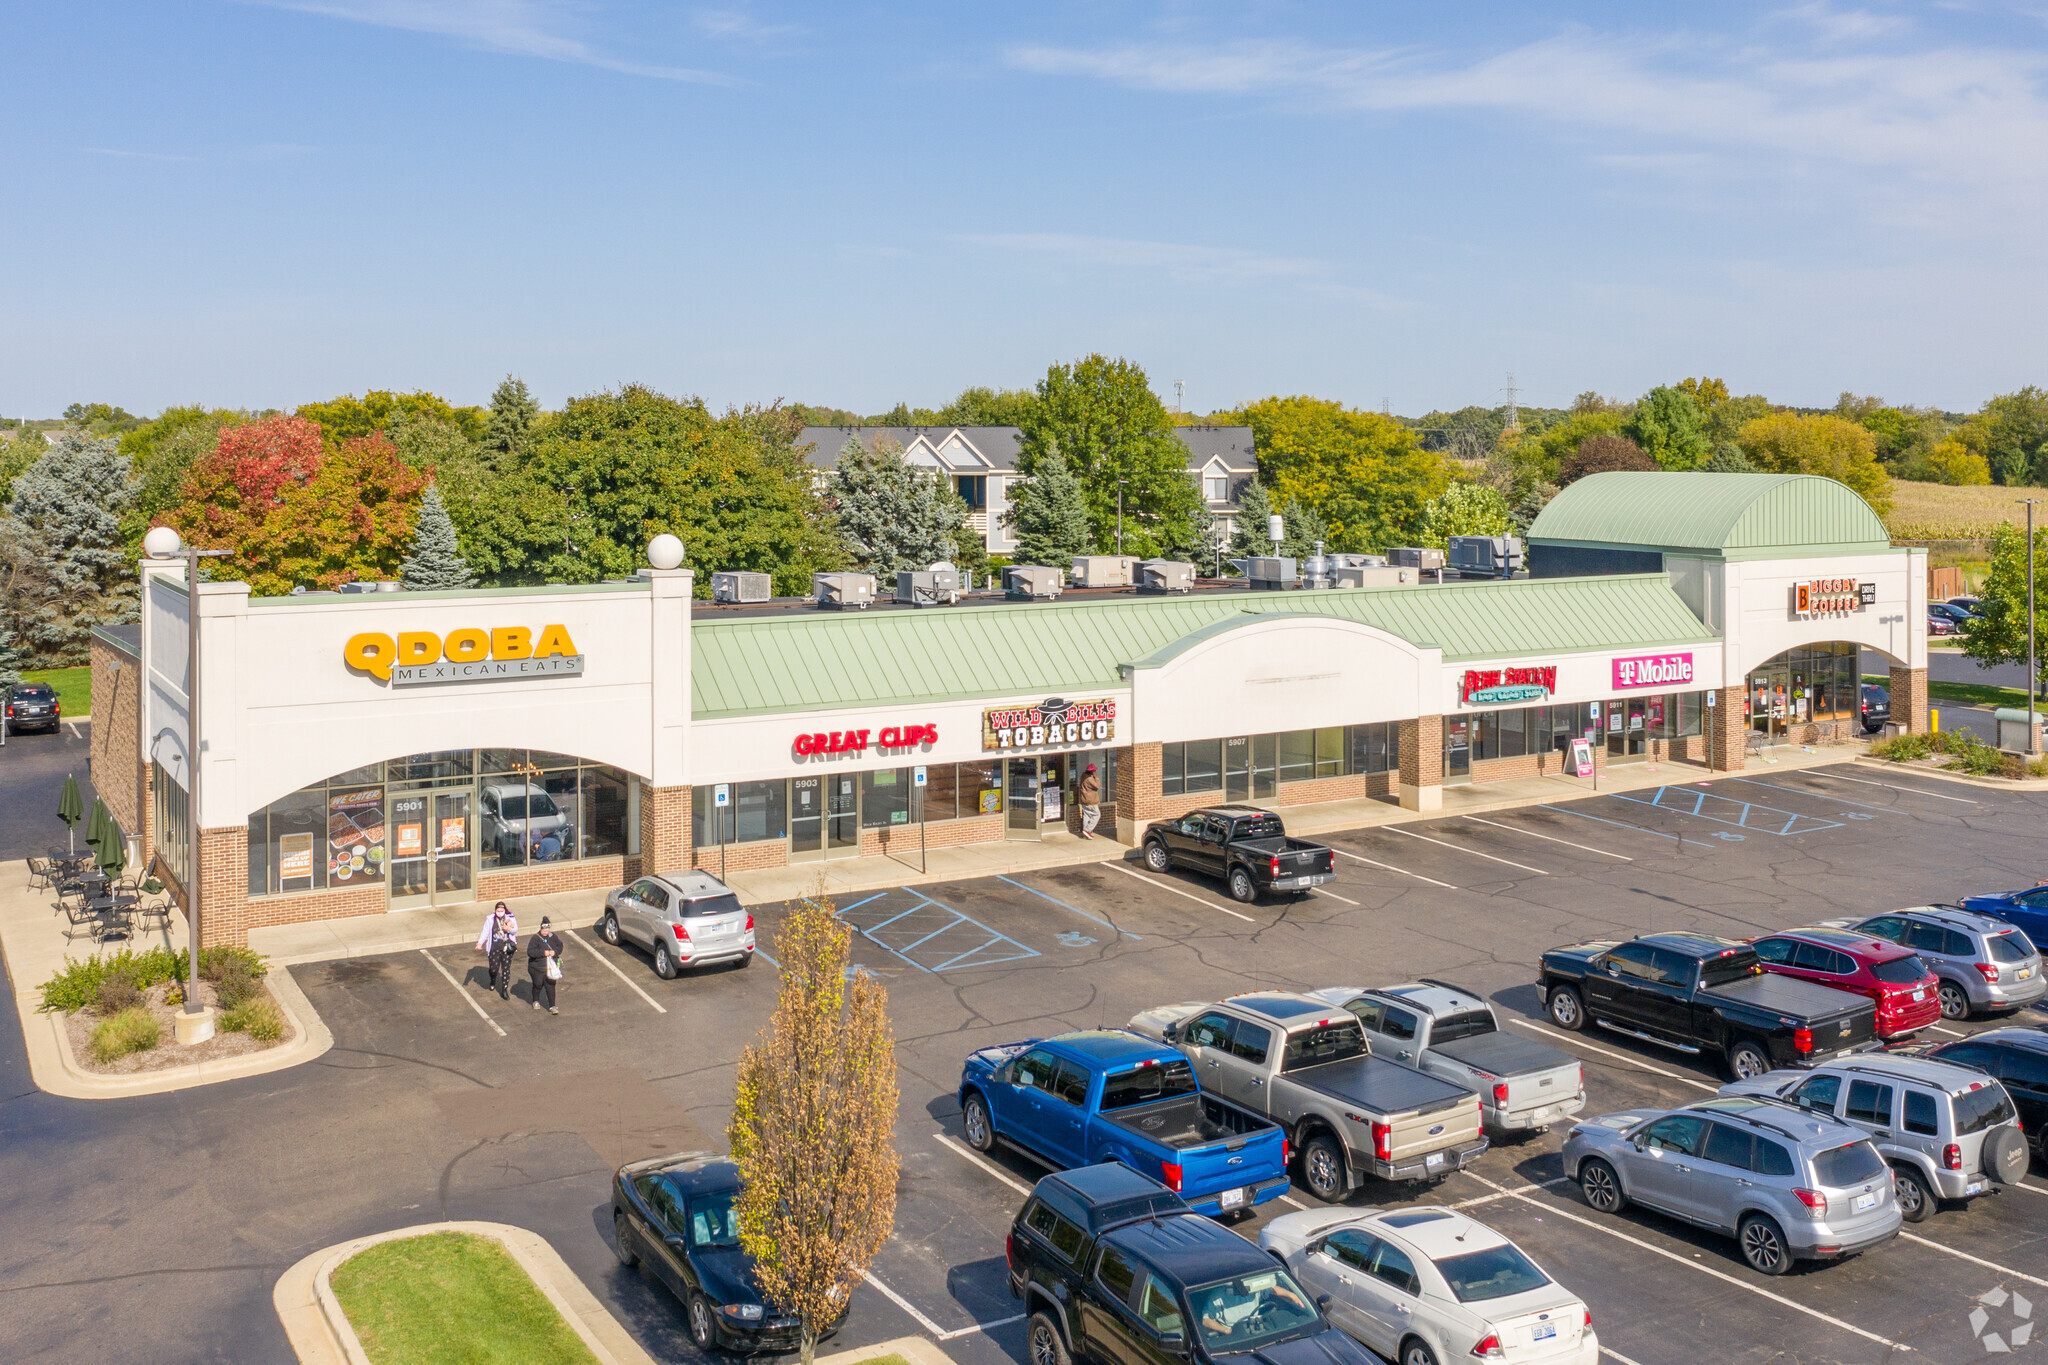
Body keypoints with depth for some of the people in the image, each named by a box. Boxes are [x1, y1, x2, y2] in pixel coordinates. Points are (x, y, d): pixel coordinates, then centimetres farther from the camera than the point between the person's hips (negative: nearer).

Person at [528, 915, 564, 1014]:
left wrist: (555, 952, -14)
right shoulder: (535, 938, -13)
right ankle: (536, 1001, 39)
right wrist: (543, 952, -27)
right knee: (538, 985, 12)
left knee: (550, 986, -2)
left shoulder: (553, 937, 1)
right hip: (537, 968, -2)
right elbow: (530, 951, -21)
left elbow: (560, 946, 8)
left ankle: (552, 1006, 0)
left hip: (550, 967, 2)